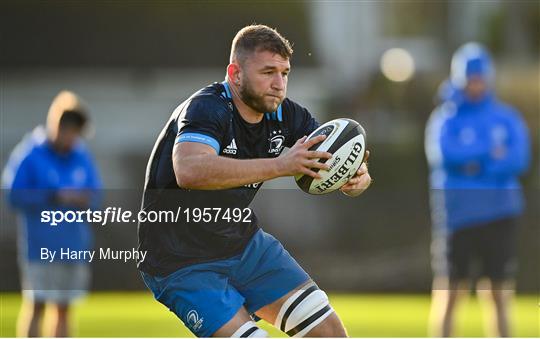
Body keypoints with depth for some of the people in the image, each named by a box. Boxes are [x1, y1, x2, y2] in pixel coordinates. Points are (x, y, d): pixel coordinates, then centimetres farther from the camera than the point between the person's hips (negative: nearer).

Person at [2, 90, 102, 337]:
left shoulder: (81, 157, 9)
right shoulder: (30, 154, -7)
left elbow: (94, 193, 16)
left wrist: (86, 200, -9)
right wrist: (55, 197, -18)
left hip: (74, 245, 5)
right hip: (40, 245, -5)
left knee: (63, 308, 9)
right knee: (35, 306, -8)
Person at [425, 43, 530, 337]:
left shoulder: (507, 119, 9)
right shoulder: (445, 118, 2)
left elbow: (518, 160, -4)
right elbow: (442, 154, -16)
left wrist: (474, 163, -12)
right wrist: (490, 153, -11)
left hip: (499, 214, 2)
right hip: (457, 215, -2)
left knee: (498, 293, 4)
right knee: (449, 292, -2)